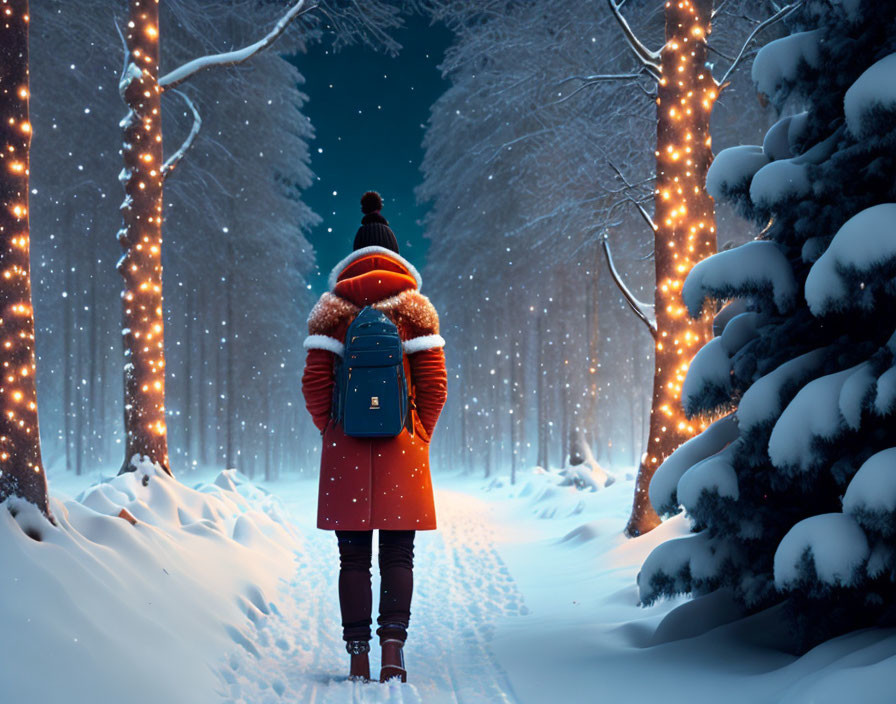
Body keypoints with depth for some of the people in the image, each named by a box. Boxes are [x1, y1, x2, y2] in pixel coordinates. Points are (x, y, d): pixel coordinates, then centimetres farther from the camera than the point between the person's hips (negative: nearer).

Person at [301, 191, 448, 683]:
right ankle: (393, 645, -11)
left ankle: (358, 658, 5)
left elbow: (314, 384, 0)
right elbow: (434, 385, -1)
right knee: (398, 555, 5)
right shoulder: (414, 306, 3)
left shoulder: (331, 307, 3)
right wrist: (419, 437, 10)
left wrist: (332, 434, 11)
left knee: (353, 557, 6)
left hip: (345, 450, 0)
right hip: (401, 448, 0)